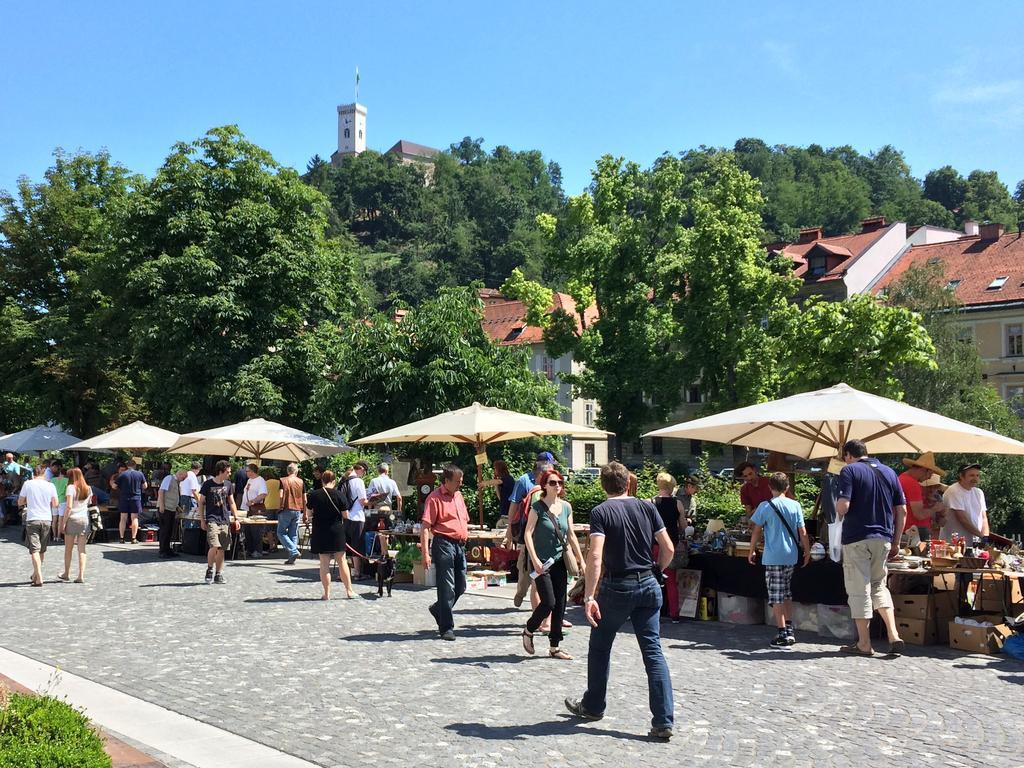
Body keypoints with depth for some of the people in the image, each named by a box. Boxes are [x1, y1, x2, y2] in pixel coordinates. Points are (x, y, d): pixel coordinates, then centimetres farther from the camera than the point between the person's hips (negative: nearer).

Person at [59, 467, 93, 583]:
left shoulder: (71, 487, -6)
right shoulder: (88, 489, 10)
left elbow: (69, 507, -11)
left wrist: (63, 522, -8)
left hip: (73, 519, -4)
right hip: (85, 519, 4)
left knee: (68, 549, 11)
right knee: (82, 549, 4)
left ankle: (66, 574, 22)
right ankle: (81, 576, -3)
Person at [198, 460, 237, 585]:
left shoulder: (228, 484, 10)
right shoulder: (208, 484, -3)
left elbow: (231, 503, 17)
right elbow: (201, 502, 1)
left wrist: (236, 518, 9)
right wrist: (202, 520, -3)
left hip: (225, 520, 4)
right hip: (212, 520, -4)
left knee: (222, 549, 4)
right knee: (214, 546, -17)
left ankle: (219, 575, 12)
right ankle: (209, 570, 4)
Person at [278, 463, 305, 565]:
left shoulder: (283, 480, -3)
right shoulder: (301, 482, 7)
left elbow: (281, 496, -13)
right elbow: (304, 499, 7)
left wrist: (280, 507, 1)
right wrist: (305, 513, 15)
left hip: (286, 510, -4)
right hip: (297, 510, 4)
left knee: (281, 532, 4)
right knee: (293, 534, 10)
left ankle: (294, 551, -13)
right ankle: (291, 558, 8)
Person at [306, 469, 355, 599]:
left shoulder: (313, 495, -4)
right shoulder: (339, 495, -7)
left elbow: (308, 513, 5)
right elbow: (345, 515, -4)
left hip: (320, 532, 1)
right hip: (337, 532, -1)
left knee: (324, 563, 5)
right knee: (342, 560, 9)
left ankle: (327, 593, 6)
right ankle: (349, 590, 11)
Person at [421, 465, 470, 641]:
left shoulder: (458, 495, 16)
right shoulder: (435, 497, -9)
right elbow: (425, 527, -14)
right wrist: (425, 553, -21)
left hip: (460, 545, 8)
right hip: (443, 543, -8)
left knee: (460, 586, 13)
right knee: (447, 587, -4)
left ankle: (438, 610, 35)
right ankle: (446, 628, 4)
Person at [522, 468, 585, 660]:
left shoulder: (566, 507, 7)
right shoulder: (538, 506, -8)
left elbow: (571, 536, 12)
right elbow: (528, 534, -12)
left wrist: (581, 560, 10)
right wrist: (535, 560, -20)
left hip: (560, 561, 6)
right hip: (541, 562, -5)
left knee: (560, 604, 6)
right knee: (548, 602, -12)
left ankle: (554, 647, 15)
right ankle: (529, 631, 15)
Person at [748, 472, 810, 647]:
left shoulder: (765, 506, -6)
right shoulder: (795, 505, 2)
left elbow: (756, 531, -3)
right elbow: (802, 532, 3)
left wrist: (752, 551, 8)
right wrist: (807, 551, 14)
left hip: (773, 557, -4)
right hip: (791, 556, 4)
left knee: (776, 597, 0)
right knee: (787, 594, 17)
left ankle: (783, 635, -2)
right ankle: (790, 631, 15)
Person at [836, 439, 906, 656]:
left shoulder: (850, 471, -6)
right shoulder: (888, 472, 11)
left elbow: (843, 506, -18)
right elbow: (902, 510, 9)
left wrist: (839, 513, 5)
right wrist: (896, 542, 14)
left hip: (856, 538, -5)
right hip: (883, 538, 5)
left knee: (859, 589, 3)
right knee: (879, 585, 19)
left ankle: (864, 644, 8)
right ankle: (893, 635, 6)